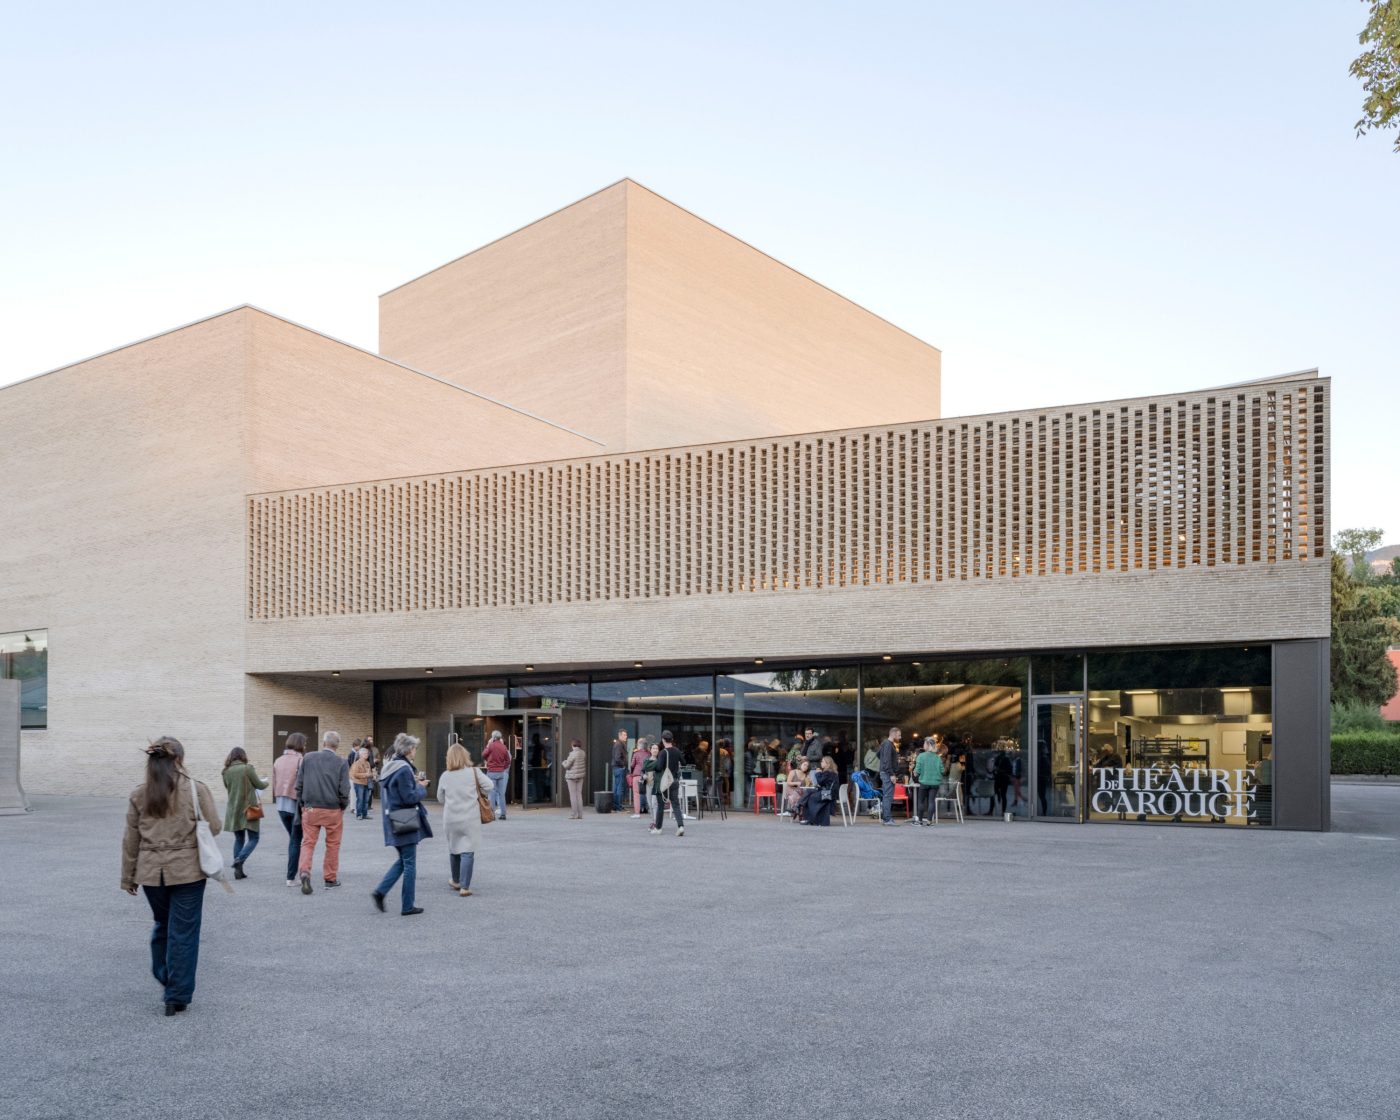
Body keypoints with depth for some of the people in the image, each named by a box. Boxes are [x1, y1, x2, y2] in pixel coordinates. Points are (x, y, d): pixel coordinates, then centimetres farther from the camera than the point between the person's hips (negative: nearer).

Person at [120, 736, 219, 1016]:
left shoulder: (138, 795, 1)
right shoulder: (197, 790, -8)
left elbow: (131, 840, 5)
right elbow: (213, 828, -5)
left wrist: (128, 877, 14)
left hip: (151, 872, 3)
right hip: (187, 871, -3)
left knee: (162, 925, 23)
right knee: (183, 933, 4)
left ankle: (165, 979, 34)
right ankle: (177, 997, 7)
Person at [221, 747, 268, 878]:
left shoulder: (226, 772, 2)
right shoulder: (247, 768, -11)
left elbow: (228, 787, 14)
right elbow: (260, 785, -3)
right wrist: (266, 781, 18)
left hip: (234, 811, 5)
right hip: (249, 809, -5)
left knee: (239, 839, 15)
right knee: (253, 839, 4)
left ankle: (238, 870, 11)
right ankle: (240, 859, -18)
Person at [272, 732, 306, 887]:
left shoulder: (278, 761, 8)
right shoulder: (301, 760, -13)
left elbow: (274, 784, 11)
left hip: (281, 805, 6)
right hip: (296, 804, -6)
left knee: (292, 838, 20)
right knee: (296, 841, 3)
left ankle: (292, 873, 22)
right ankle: (291, 877, 2)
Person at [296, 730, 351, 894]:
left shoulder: (308, 758, 1)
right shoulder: (341, 763, -4)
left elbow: (299, 784, 4)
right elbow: (344, 789, -7)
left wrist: (301, 804, 16)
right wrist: (344, 806, 10)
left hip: (310, 808, 1)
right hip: (333, 809, -1)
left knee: (308, 842, 6)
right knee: (333, 844, 11)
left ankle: (304, 872, -15)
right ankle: (330, 878, 17)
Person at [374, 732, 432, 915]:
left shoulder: (388, 767, 10)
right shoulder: (404, 769, -18)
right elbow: (410, 797, -20)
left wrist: (414, 783, 12)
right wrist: (421, 787, -3)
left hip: (392, 821, 9)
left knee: (402, 860, 19)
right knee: (409, 864, 2)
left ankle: (380, 890, 6)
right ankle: (407, 906, 8)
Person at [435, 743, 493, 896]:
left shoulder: (445, 777, -1)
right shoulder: (474, 772, -7)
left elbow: (440, 798, 9)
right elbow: (488, 786, -8)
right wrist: (477, 793, 10)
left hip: (451, 819, 2)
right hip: (470, 819, -2)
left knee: (453, 849, 19)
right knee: (467, 852, 0)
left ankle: (456, 881, 34)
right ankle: (464, 887, -4)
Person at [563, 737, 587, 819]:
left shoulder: (572, 754, -19)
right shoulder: (583, 753, 1)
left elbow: (566, 765, -14)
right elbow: (586, 764, 9)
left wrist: (564, 761, 5)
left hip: (571, 776, -6)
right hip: (580, 776, 6)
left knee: (573, 795, 1)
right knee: (579, 794, 12)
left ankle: (574, 814, 2)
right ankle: (580, 814, 14)